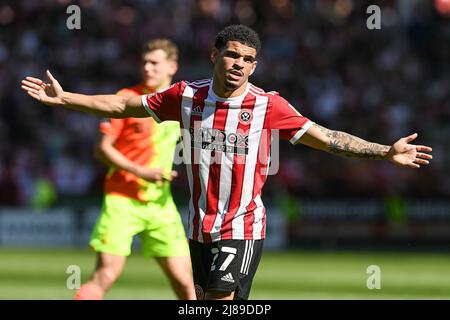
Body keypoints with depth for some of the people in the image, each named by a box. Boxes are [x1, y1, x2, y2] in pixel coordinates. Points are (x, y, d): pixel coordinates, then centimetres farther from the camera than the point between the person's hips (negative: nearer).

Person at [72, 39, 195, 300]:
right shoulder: (128, 98, -5)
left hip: (161, 202, 4)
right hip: (123, 199, -4)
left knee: (185, 283, 0)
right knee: (106, 276, -13)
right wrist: (140, 172, -18)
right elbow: (103, 148, -8)